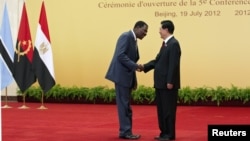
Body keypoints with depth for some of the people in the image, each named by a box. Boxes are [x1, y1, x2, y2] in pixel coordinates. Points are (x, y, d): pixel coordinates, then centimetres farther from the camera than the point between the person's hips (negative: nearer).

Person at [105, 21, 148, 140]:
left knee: (126, 105, 11)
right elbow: (121, 55, -22)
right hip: (122, 75, -10)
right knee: (124, 105, -6)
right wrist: (135, 66, -24)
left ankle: (125, 131, 16)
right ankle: (125, 131, -2)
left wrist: (134, 80, 13)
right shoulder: (126, 36, -12)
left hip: (127, 76, 10)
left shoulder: (133, 40, 17)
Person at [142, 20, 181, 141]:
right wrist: (144, 67, 9)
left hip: (168, 83, -10)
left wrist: (170, 82, -22)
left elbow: (173, 65, -20)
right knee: (161, 109, 12)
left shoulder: (174, 44, -15)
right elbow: (158, 60, 18)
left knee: (168, 109, -3)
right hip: (161, 83, 10)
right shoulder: (165, 43, 16)